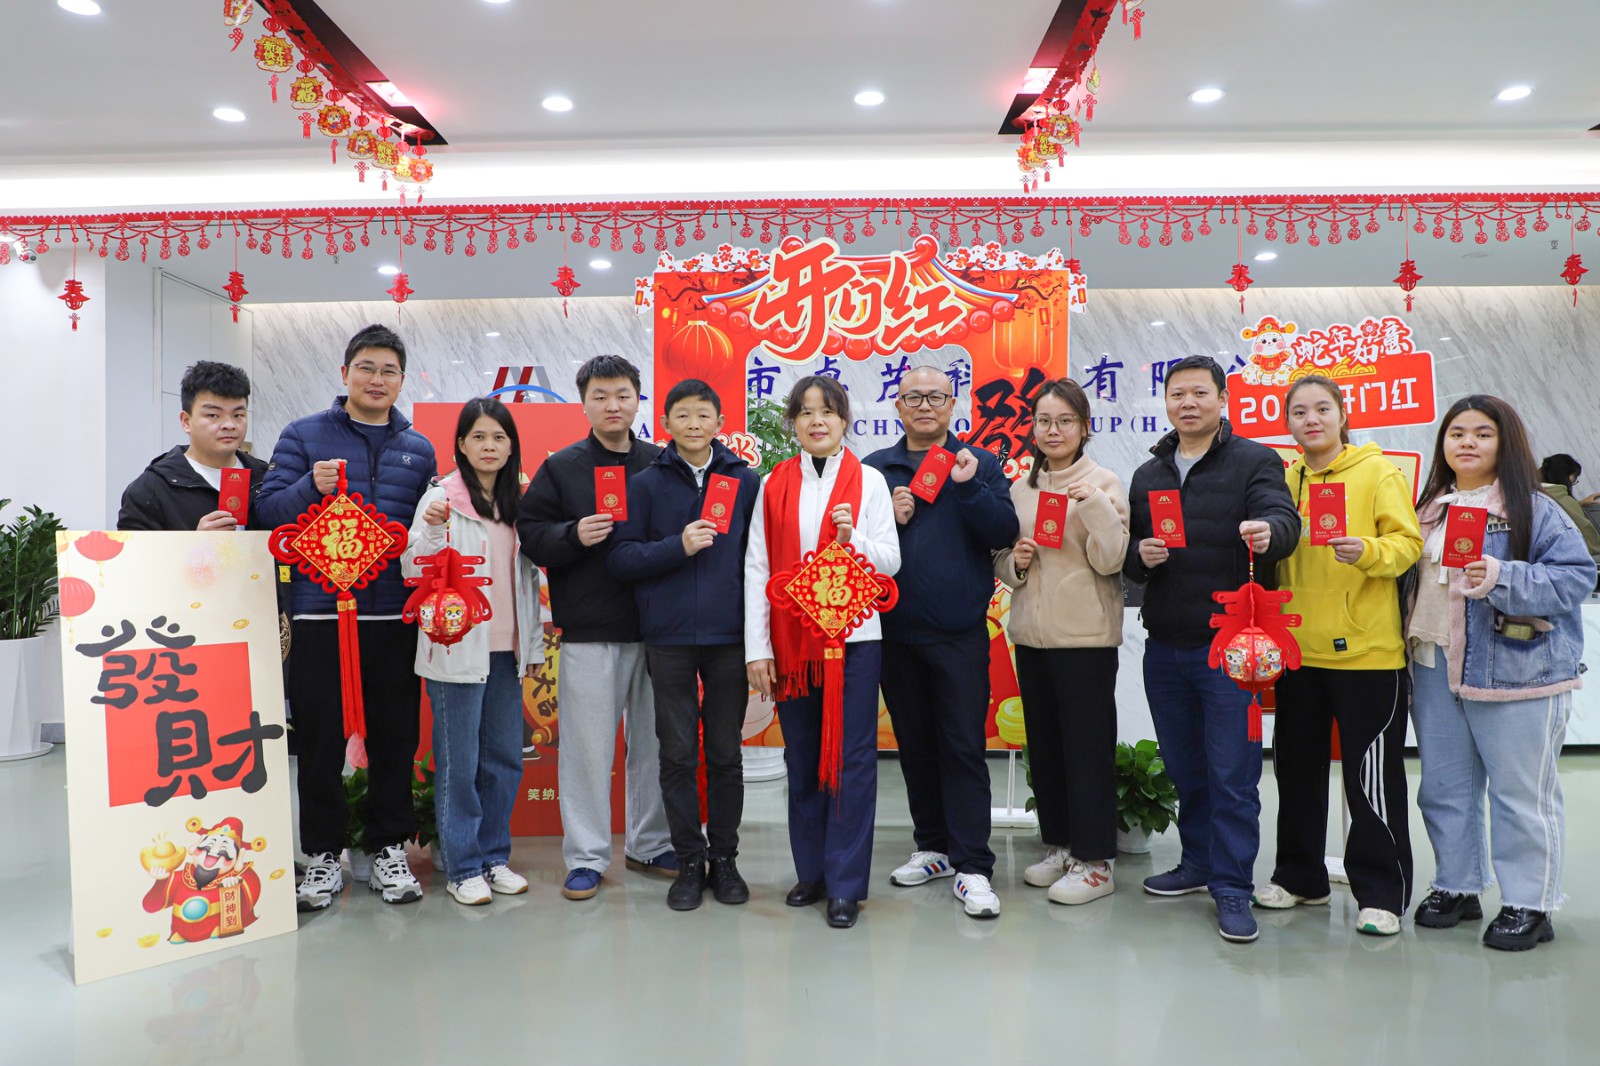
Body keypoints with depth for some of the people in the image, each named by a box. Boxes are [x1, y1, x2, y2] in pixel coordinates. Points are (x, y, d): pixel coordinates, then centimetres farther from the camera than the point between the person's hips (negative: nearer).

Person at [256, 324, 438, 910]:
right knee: (319, 735, 5)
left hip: (394, 613, 2)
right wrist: (310, 487, -19)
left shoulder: (418, 449, 13)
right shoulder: (303, 436, 4)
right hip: (319, 610, -2)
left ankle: (389, 849, 21)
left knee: (395, 735, 8)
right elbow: (268, 511, -1)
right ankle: (324, 852, 19)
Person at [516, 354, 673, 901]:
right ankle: (586, 857, 16)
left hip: (657, 629, 2)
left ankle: (650, 844, 27)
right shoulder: (561, 467, 4)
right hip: (588, 634, -2)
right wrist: (574, 535, -16)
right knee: (587, 746, 2)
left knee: (655, 743, 11)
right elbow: (531, 534, 1)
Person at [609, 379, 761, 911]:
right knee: (677, 755, 5)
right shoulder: (645, 484, 4)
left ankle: (724, 858, 23)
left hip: (730, 637, 1)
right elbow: (622, 558, -1)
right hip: (669, 639, 0)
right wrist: (678, 546, -15)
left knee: (726, 754, 9)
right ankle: (689, 861, 20)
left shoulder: (747, 481, 6)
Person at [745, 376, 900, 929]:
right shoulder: (774, 484, 7)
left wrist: (853, 538, -18)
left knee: (851, 758, -1)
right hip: (790, 641, 2)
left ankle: (845, 885, 10)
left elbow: (890, 561, 2)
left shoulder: (868, 481, 3)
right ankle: (811, 871, 26)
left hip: (853, 636, -2)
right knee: (801, 757, 11)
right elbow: (756, 567, 3)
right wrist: (757, 648, -2)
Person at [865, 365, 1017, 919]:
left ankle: (973, 867, 5)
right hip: (895, 630, 3)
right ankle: (933, 846, 28)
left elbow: (1004, 533, -6)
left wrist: (969, 485, -18)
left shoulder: (979, 463, 5)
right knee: (915, 743, 13)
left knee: (963, 746, -3)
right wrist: (888, 517, -11)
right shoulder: (874, 469, 9)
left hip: (960, 631, -3)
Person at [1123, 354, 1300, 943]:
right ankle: (1200, 862, 32)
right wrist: (1140, 555, -6)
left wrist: (1268, 531, -41)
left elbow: (1283, 517, -18)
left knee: (1232, 773, -2)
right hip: (1165, 647, 5)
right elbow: (1125, 555, 17)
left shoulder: (1255, 461, 0)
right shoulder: (1147, 474, 15)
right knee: (1184, 768, 16)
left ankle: (1233, 888, 10)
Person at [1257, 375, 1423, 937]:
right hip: (1299, 647, 5)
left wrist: (1367, 550, -27)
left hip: (1366, 649, -5)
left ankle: (1381, 893, 15)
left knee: (1371, 775, 1)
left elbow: (1408, 542, -9)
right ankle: (1299, 875, 28)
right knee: (1297, 766, 13)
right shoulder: (1286, 479, 11)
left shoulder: (1378, 471, -3)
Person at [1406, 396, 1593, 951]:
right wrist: (1412, 649, 10)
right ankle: (1457, 886, 29)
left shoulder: (1534, 509, -6)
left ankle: (1529, 904, 16)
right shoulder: (1430, 508, 12)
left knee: (1520, 791, 2)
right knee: (1444, 786, 14)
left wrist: (1502, 579, -25)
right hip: (1434, 667, 6)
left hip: (1514, 671, -6)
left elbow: (1575, 575, -13)